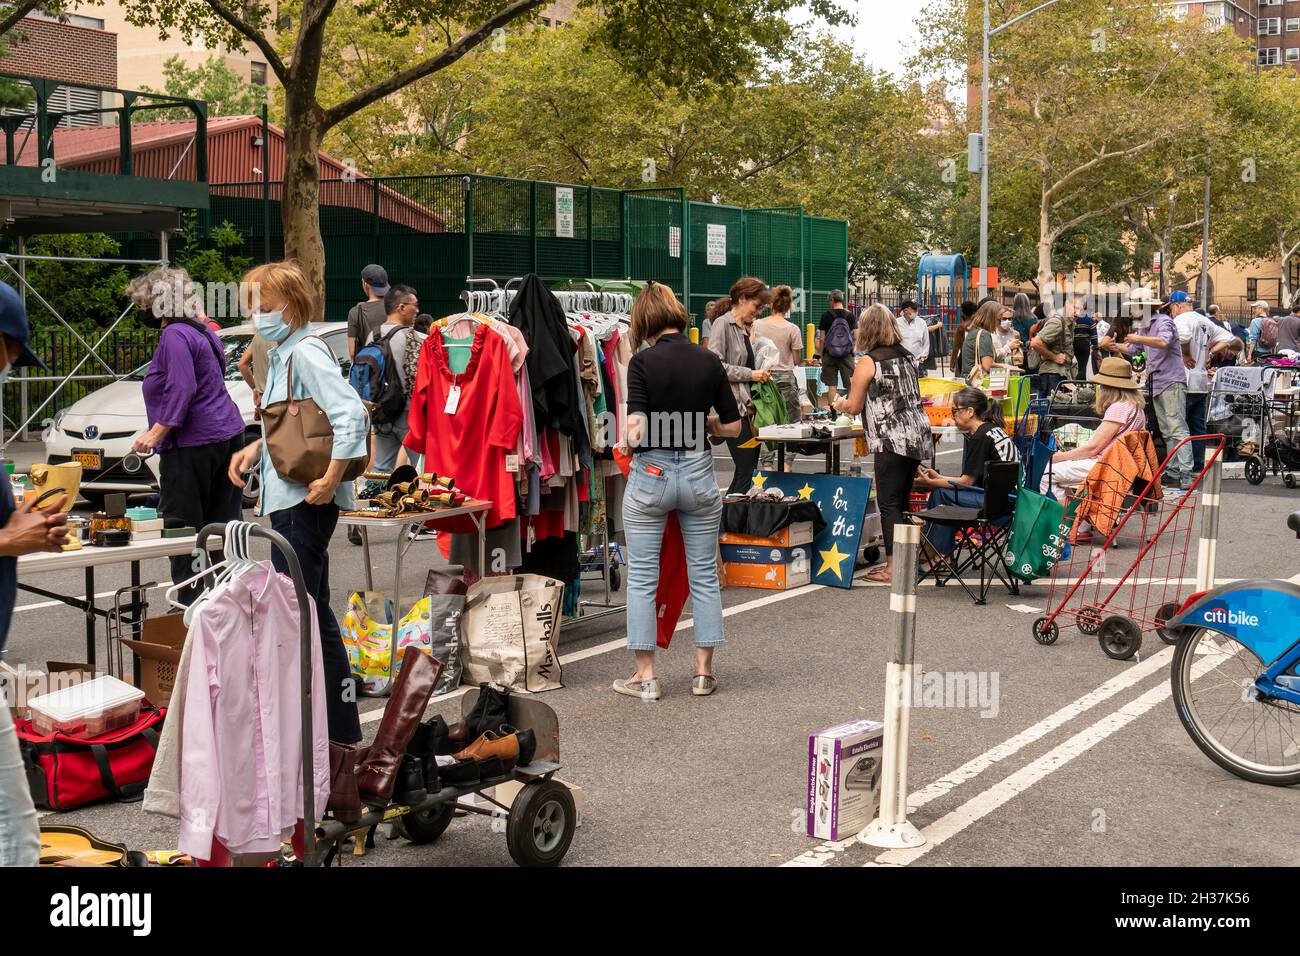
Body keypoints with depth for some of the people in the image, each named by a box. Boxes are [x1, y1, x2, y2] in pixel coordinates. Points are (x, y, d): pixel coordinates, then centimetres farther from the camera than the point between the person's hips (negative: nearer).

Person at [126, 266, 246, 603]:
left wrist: (155, 433, -21)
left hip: (193, 444, -10)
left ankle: (191, 602, 0)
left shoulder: (175, 336, -13)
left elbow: (181, 391, -22)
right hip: (228, 435, 10)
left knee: (183, 527, -3)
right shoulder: (201, 330, 17)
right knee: (225, 523, 10)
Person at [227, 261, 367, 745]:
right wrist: (255, 449, 11)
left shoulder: (307, 352, -14)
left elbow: (352, 415, -25)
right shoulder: (282, 355, 17)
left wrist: (331, 479, -26)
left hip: (306, 500, -11)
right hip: (288, 499, 11)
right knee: (313, 612, 14)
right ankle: (341, 729, 23)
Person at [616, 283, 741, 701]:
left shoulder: (644, 362, -11)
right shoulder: (709, 360, 0)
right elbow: (732, 426, 4)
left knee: (642, 577, 7)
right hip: (698, 472, 3)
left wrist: (629, 442, 3)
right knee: (704, 575, 12)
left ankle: (646, 675, 11)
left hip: (651, 475, -3)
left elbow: (636, 432, -19)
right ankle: (704, 672, 16)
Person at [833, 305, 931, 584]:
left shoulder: (868, 362, -8)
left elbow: (854, 406, -4)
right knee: (902, 501, 13)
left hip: (891, 440, -7)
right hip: (918, 435, 8)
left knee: (889, 504, -4)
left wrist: (840, 404, 18)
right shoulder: (906, 356, 14)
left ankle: (892, 568, -4)